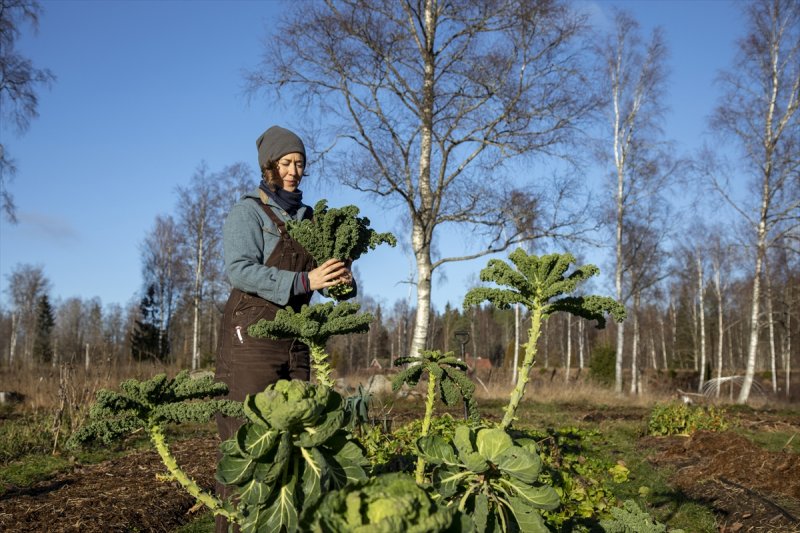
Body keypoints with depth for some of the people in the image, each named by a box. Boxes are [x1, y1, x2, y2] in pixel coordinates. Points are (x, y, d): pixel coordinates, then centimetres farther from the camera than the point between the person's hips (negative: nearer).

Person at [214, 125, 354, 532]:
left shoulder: (307, 216, 17)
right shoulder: (248, 211, -1)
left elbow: (322, 271, 19)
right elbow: (240, 269, -16)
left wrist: (343, 280, -6)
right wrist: (304, 282, -24)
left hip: (295, 337, 7)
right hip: (252, 332, -6)